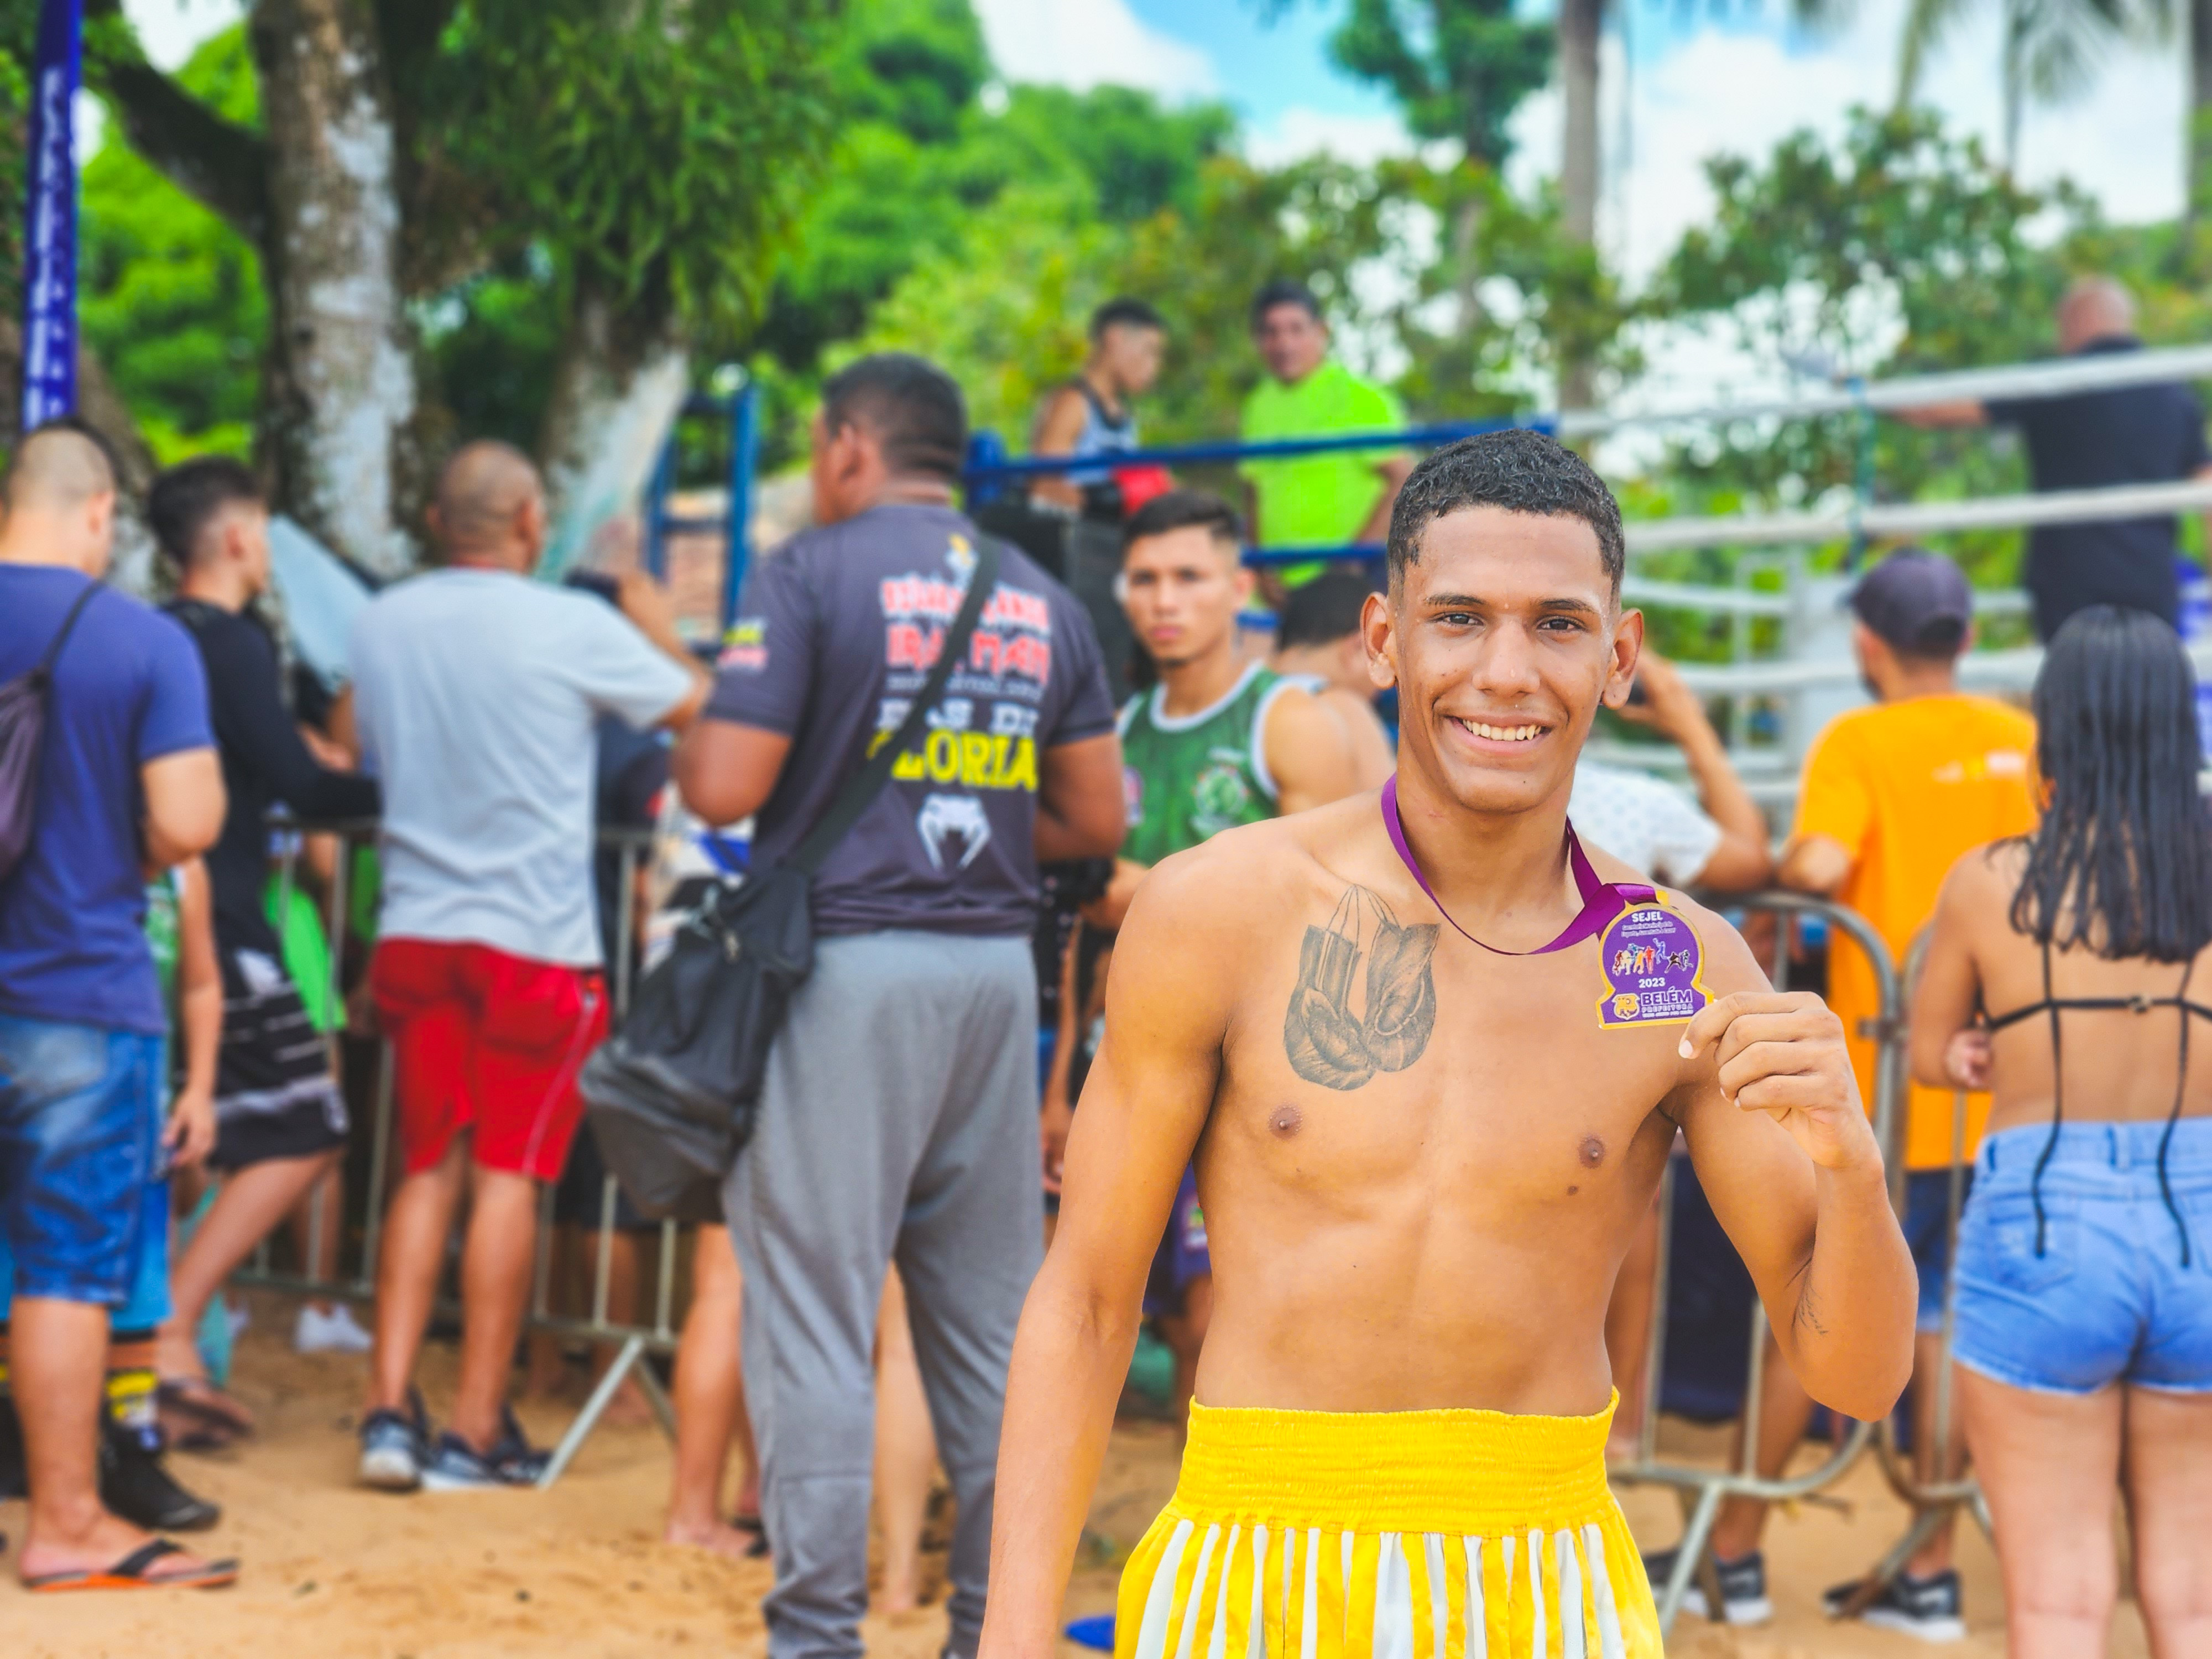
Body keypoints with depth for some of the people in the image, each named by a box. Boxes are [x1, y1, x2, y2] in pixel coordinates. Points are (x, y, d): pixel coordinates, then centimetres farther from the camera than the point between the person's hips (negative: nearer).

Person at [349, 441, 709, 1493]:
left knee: (427, 1170, 13)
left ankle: (389, 1408, 5)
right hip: (534, 933, -4)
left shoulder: (379, 624, 4)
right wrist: (654, 624, 19)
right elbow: (696, 708, 2)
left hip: (414, 929, 4)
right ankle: (475, 1431, 5)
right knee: (508, 1176, 3)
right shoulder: (575, 627, -11)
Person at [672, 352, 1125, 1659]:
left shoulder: (813, 572, -5)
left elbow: (725, 789, -11)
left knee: (815, 1310, -2)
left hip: (843, 960, -5)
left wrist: (689, 736, 10)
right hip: (996, 970, 5)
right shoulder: (1045, 601, 11)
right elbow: (1097, 820, 12)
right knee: (993, 1319, 12)